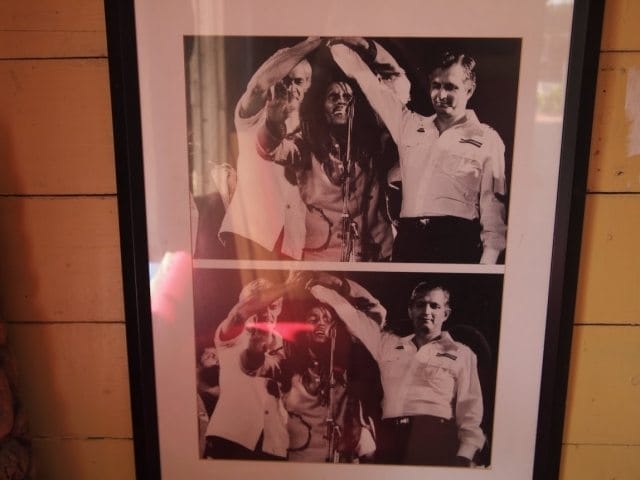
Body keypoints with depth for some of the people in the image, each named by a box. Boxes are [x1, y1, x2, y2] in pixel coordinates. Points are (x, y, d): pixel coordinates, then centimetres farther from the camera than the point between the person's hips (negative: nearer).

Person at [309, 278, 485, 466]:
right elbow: (353, 316, 22)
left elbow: (470, 408, 3)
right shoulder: (388, 344, 19)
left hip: (435, 438, -3)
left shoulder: (461, 354, 10)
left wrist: (463, 456, -9)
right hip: (390, 439, 3)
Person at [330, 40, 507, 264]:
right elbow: (363, 76, 19)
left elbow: (492, 203, 0)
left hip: (457, 243, -3)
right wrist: (340, 41, 18)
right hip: (408, 239, 4)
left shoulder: (487, 139, 6)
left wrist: (489, 258, -9)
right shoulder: (410, 125, 16)